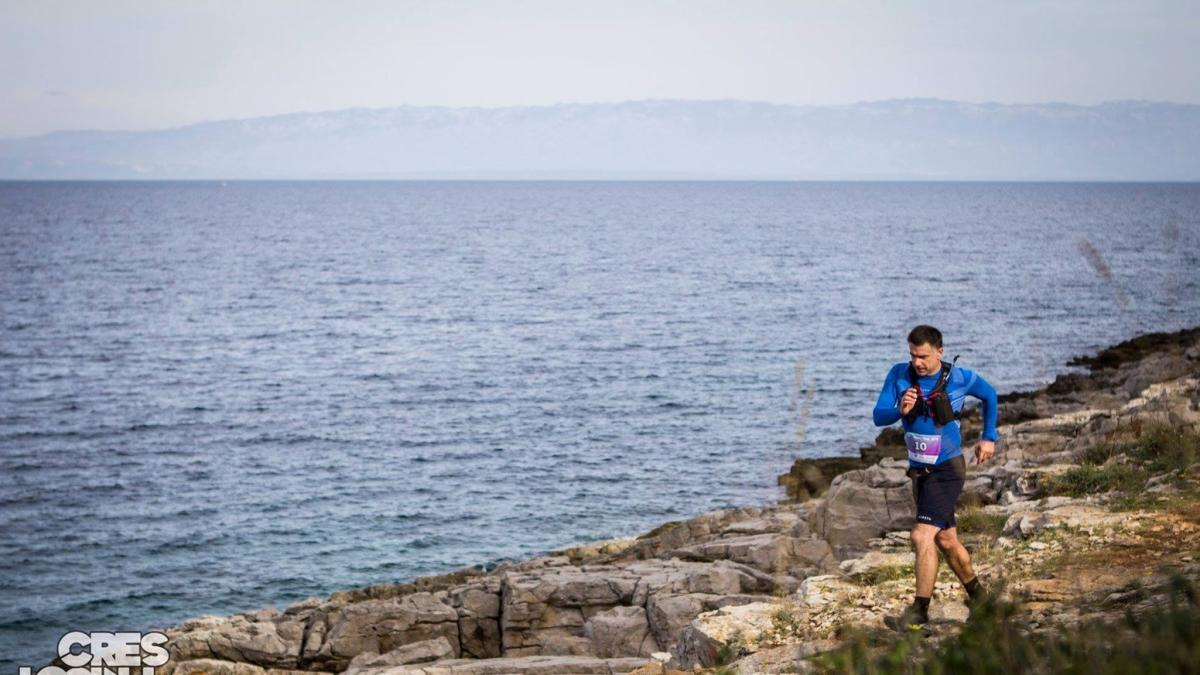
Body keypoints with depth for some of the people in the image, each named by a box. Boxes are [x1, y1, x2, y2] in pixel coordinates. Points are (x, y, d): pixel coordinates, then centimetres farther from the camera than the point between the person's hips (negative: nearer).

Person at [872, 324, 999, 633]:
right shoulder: (899, 374, -5)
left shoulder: (959, 378, -12)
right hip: (919, 470, 6)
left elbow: (989, 396, 9)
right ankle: (978, 597, 38)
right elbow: (879, 416, -8)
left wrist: (989, 438, 11)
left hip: (947, 470, -6)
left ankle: (919, 615, -19)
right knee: (946, 540, 17)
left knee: (922, 536, -20)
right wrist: (900, 410, -29)